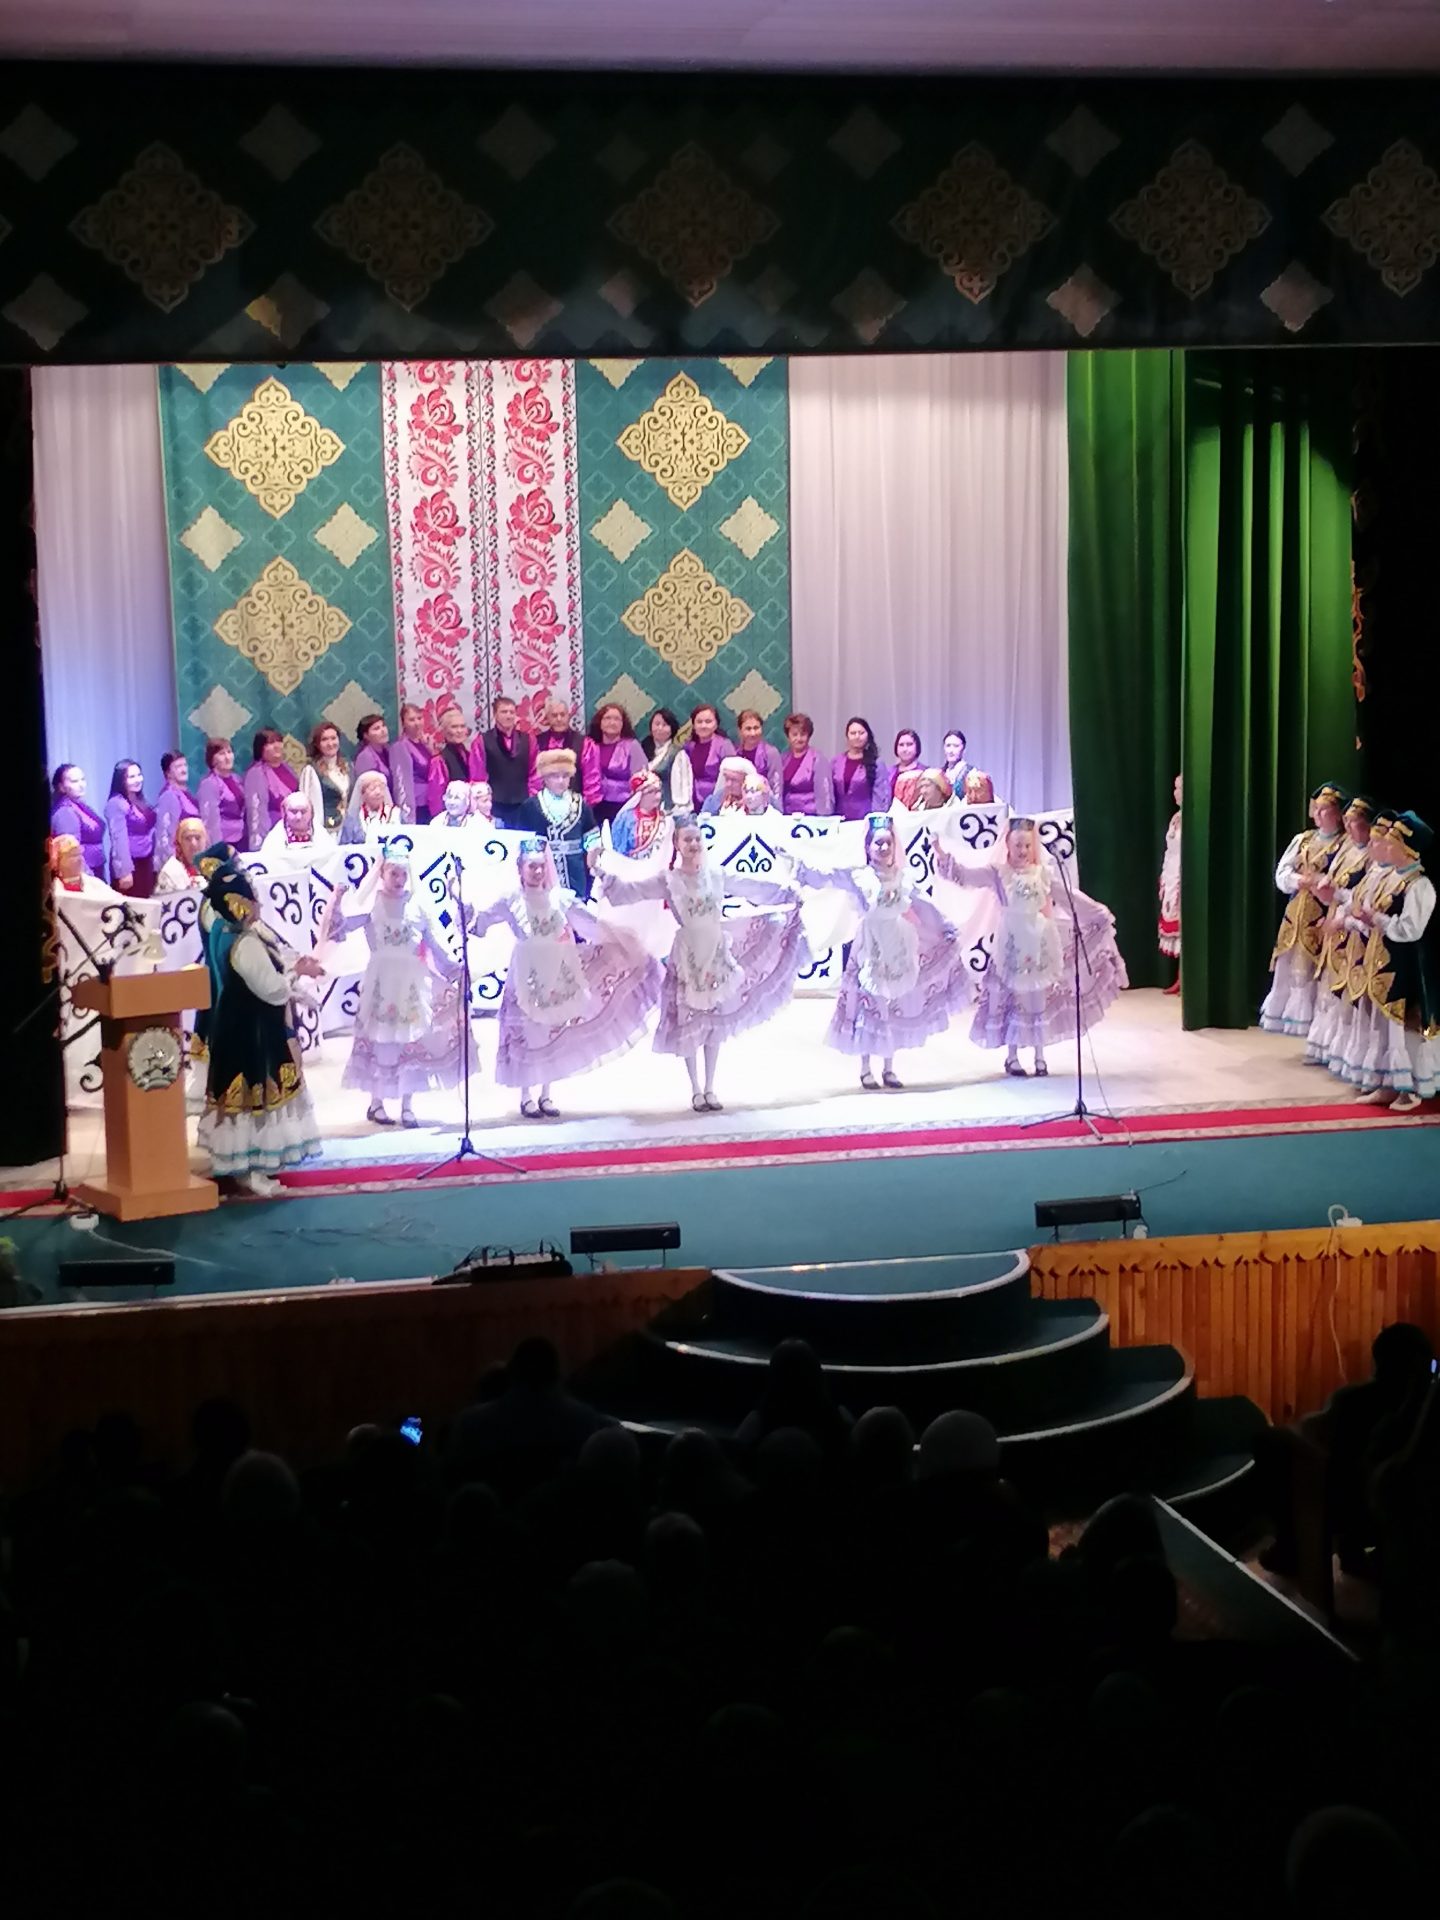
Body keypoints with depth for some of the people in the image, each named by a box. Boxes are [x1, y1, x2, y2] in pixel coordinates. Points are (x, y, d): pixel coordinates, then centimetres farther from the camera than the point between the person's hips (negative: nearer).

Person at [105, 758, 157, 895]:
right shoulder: (116, 804, -12)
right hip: (129, 864, -8)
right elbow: (119, 839, -18)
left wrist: (155, 863, 16)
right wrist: (124, 871, -22)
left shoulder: (141, 801, 14)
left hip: (145, 863, 8)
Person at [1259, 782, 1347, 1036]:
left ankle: (1311, 1022, -5)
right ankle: (1287, 1016, 14)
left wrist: (1316, 880, -17)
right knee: (1288, 967, 6)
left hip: (1322, 916, -6)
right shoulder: (1302, 840, 15)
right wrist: (1301, 880, -9)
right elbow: (1281, 874, 9)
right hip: (1295, 913, 6)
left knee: (1310, 970, -10)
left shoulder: (1345, 844, -2)